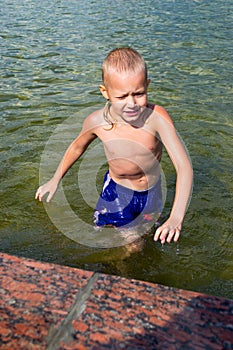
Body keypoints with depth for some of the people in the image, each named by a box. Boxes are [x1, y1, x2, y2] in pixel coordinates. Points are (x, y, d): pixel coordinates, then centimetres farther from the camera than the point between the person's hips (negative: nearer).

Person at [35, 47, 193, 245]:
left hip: (152, 191, 0)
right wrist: (55, 180, 12)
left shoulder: (157, 118, -32)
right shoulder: (97, 122, -23)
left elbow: (184, 166, -37)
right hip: (117, 191, 0)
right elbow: (77, 146, 0)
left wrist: (176, 218, -48)